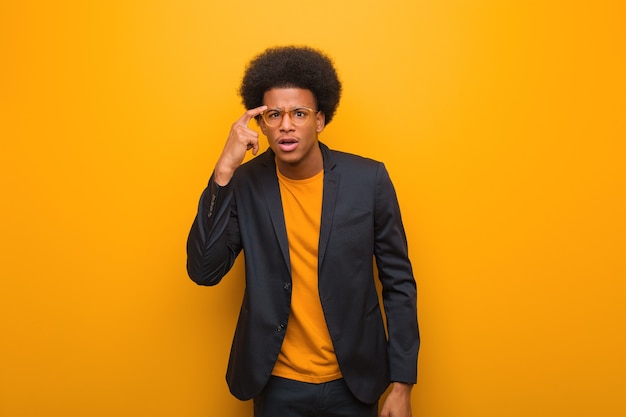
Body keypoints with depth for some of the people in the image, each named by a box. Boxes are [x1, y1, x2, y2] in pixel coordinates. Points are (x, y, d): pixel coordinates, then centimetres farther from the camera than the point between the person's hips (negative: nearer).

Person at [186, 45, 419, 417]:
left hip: (353, 381, 0)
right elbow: (204, 271, -16)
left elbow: (399, 282, -4)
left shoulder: (369, 179, -11)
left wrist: (402, 384, -4)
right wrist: (224, 169, -23)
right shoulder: (245, 184, -9)